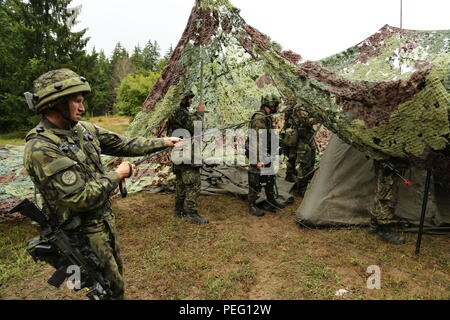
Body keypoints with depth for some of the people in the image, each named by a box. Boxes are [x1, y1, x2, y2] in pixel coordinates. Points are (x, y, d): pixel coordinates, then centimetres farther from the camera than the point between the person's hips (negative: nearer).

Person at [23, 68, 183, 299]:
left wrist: (163, 142, 3)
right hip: (83, 234, -7)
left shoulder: (84, 129, -2)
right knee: (111, 287, 9)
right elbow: (81, 198, -29)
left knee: (116, 271, 25)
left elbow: (123, 145, 6)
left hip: (105, 219, 8)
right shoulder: (40, 148, -27)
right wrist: (117, 176, -17)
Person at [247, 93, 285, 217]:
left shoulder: (267, 117, 13)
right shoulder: (259, 118, -19)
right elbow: (257, 139, -26)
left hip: (266, 154, 10)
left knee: (270, 178, 18)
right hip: (258, 155, -10)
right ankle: (252, 205, 10)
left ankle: (271, 201, 32)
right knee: (256, 181, -2)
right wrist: (259, 159, -30)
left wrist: (269, 155, 25)